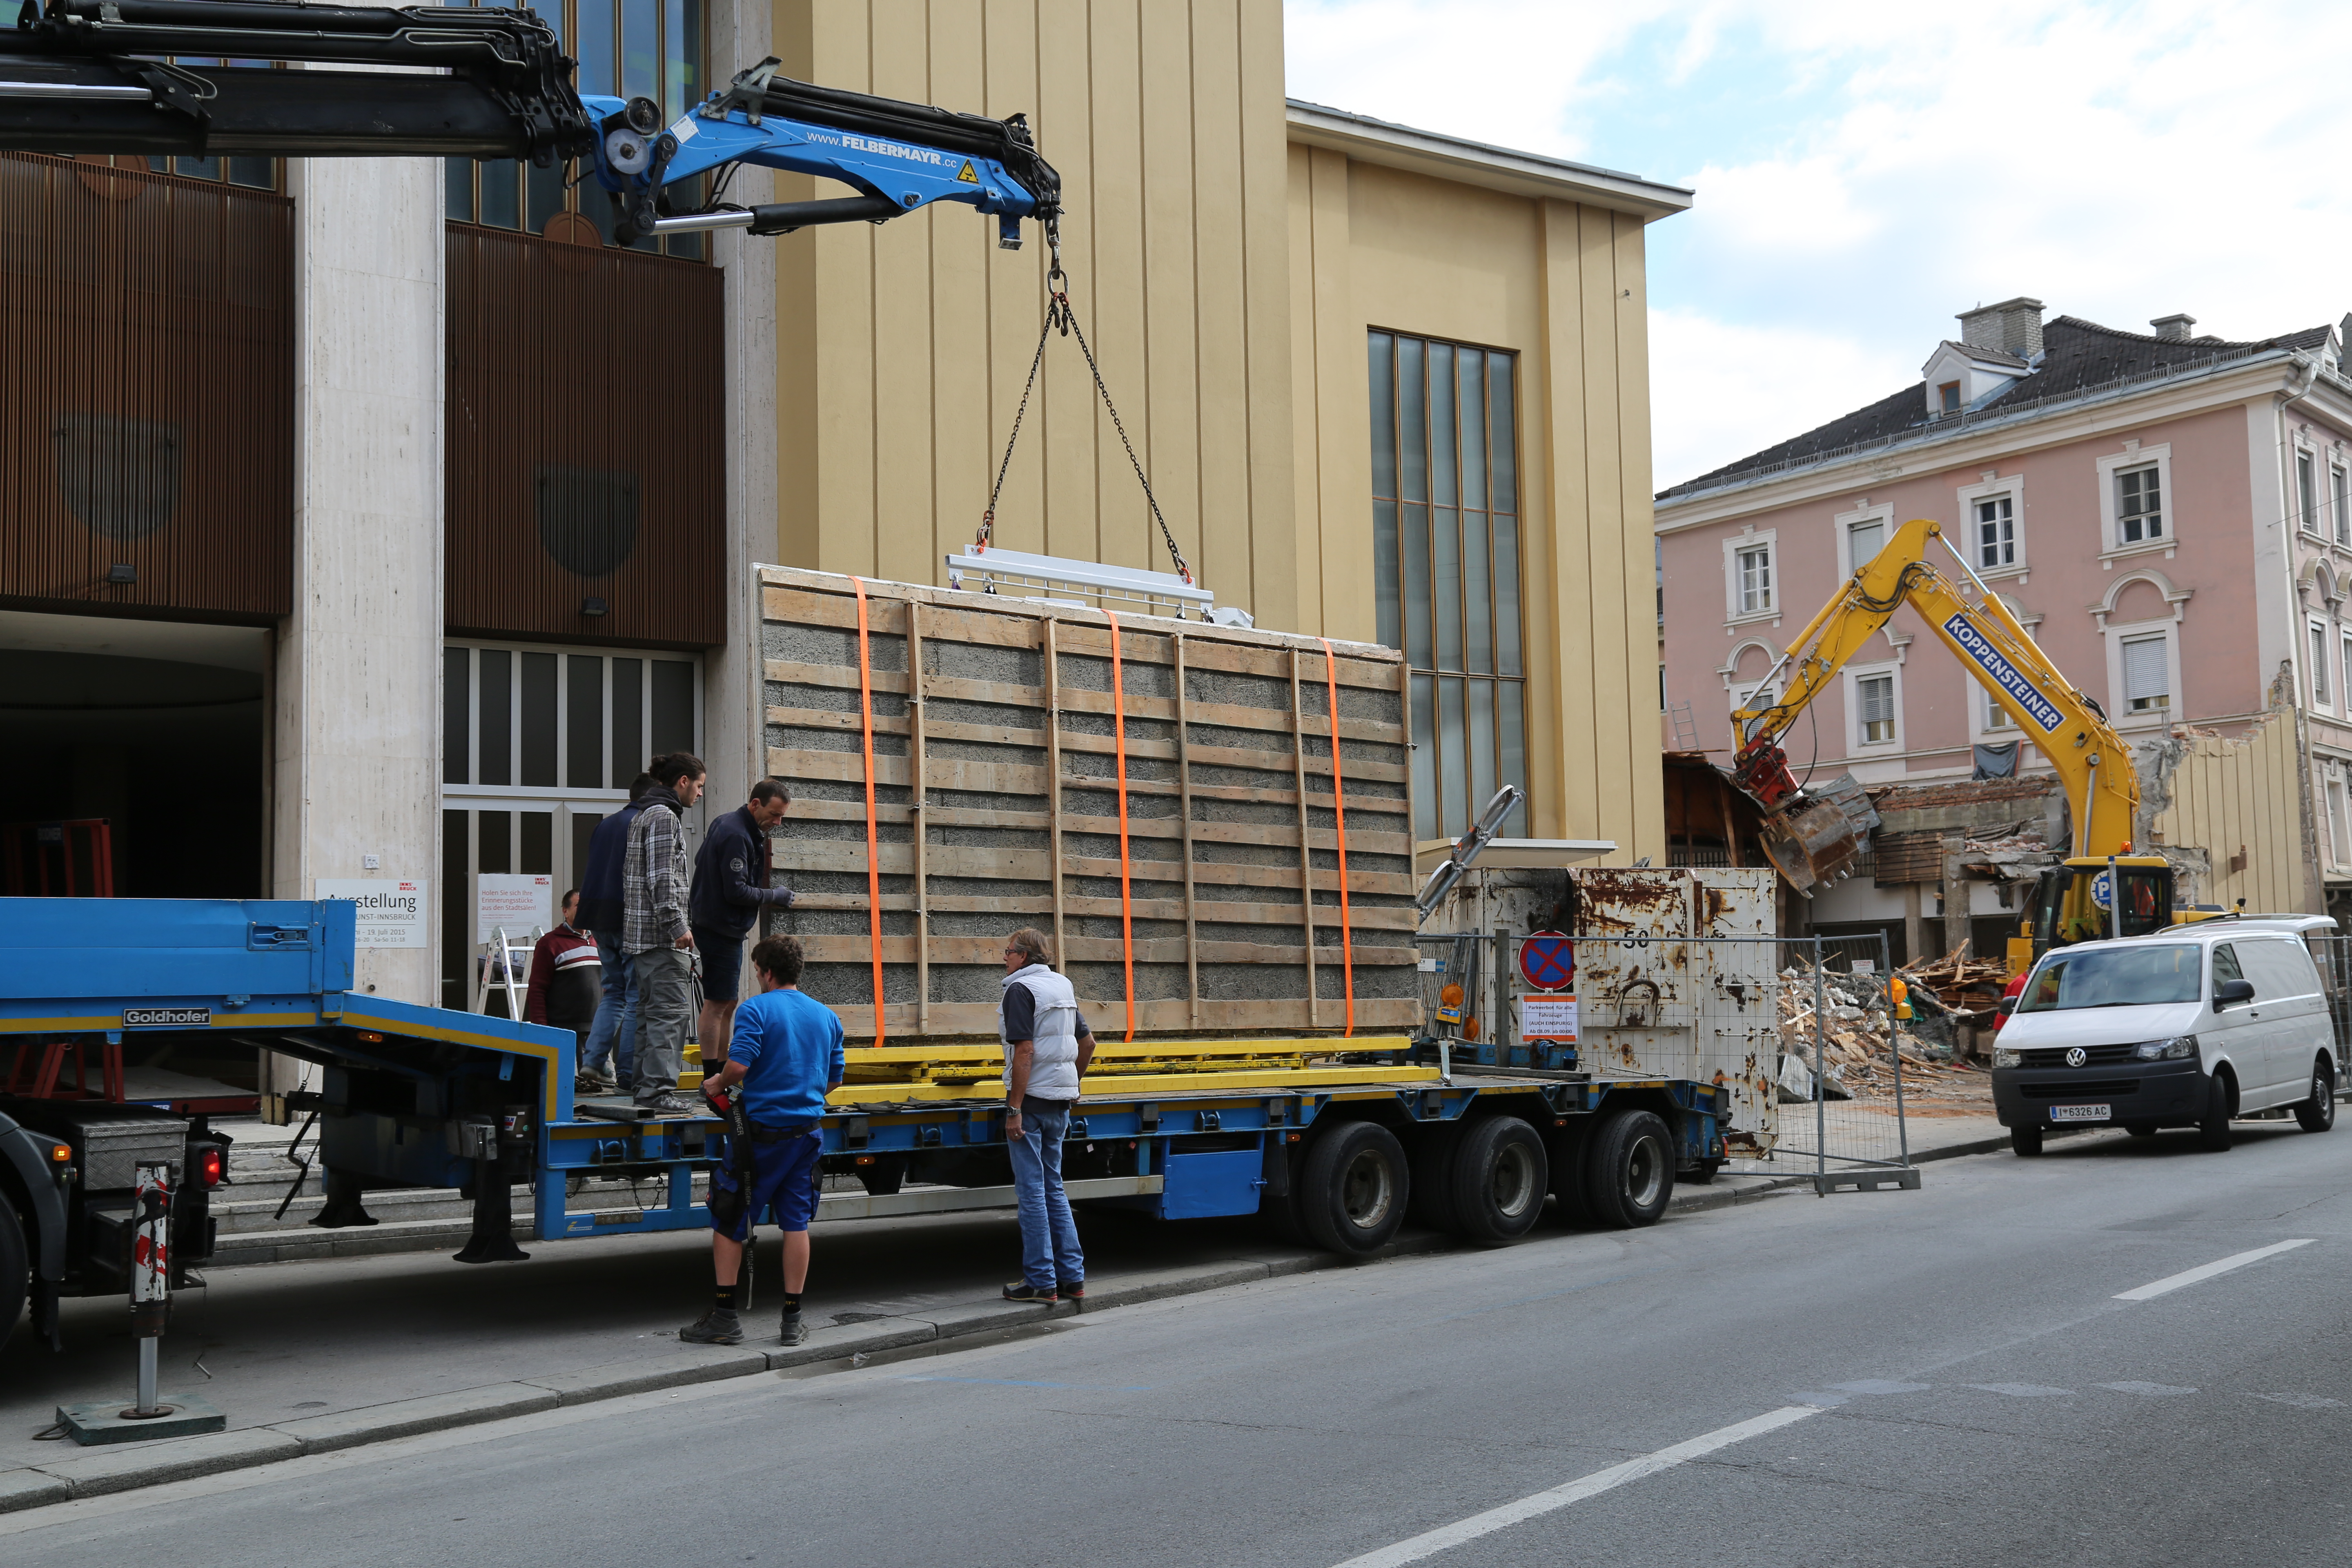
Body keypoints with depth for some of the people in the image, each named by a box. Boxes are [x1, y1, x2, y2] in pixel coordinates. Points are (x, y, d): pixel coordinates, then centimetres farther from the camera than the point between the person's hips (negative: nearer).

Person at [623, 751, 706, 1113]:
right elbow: (662, 877, -19)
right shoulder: (665, 816, -11)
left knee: (651, 1011, 13)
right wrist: (676, 927, -20)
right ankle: (658, 1090, -15)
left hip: (640, 932, 11)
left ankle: (644, 1086, 15)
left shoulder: (644, 814, 21)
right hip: (660, 934, -11)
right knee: (672, 1010, -11)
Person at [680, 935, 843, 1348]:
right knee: (796, 1223, 9)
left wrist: (717, 1085, -1)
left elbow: (738, 1066, -21)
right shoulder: (827, 1016, 9)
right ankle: (793, 1320, 11)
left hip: (761, 1129, -5)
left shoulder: (756, 1010, -9)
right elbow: (834, 1081, 14)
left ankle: (724, 1317, 7)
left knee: (728, 1222, 7)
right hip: (806, 1133, 5)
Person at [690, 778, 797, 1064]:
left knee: (727, 1003, 13)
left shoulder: (727, 824, 12)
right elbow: (737, 892, -23)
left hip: (724, 929, 11)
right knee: (717, 1004, -8)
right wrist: (775, 896, -9)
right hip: (721, 929, -11)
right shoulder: (735, 835, -20)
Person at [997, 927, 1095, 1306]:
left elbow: (1024, 1051, -20)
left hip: (1031, 1101, -8)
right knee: (1052, 1189, 14)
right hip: (1059, 1103, 8)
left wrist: (1014, 1109, -20)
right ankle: (1072, 1277, 14)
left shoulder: (1020, 990, -12)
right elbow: (1088, 1043, 20)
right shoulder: (1062, 988, 13)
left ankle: (1041, 1283, 1)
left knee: (1032, 1192, -2)